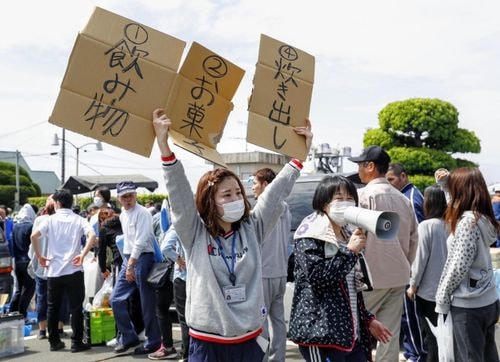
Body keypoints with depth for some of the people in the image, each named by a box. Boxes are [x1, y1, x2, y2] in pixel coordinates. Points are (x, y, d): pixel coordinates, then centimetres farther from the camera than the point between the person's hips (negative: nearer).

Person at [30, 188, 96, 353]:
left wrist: (39, 256, 1)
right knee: (76, 308, 4)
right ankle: (77, 342, 6)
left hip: (54, 270, 1)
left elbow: (34, 236, -11)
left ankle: (54, 341, 19)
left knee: (53, 307, 14)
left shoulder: (51, 219, 2)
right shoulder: (78, 220, 2)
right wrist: (82, 254, -11)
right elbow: (92, 235, -16)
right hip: (74, 270, -1)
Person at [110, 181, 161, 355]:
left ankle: (153, 342, 13)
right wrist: (127, 264, 16)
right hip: (128, 258, 8)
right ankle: (128, 337, 20)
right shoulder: (123, 215, 14)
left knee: (147, 304, -1)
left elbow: (140, 242, -18)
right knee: (116, 299, 6)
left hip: (142, 258, -8)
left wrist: (131, 265, -20)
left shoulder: (142, 213, -12)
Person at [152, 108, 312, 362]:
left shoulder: (252, 229, 4)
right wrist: (164, 144, -25)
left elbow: (277, 191, 5)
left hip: (249, 340, 3)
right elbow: (178, 192, -15)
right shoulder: (194, 233, -4)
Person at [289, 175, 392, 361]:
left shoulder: (348, 236, 19)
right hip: (321, 333, -8)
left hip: (351, 333, 8)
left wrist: (368, 319, 21)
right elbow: (317, 277, -21)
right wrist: (349, 251, -17)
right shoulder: (311, 236, -7)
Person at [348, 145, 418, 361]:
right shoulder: (404, 199, 8)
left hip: (369, 276, -6)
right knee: (390, 334, 9)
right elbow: (413, 239, 13)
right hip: (398, 276, 6)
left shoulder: (363, 196, -12)